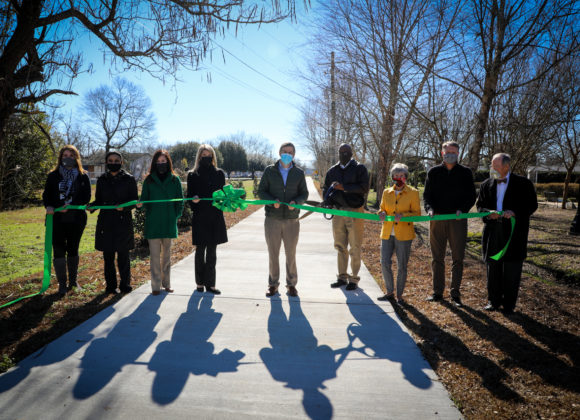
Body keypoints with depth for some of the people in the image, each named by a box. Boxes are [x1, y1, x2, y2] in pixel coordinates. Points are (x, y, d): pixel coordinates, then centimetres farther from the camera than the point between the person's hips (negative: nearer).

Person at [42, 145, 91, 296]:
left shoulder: (83, 176, 4)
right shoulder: (53, 176, 7)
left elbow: (86, 197, -2)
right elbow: (46, 194, 5)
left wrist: (71, 205, -17)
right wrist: (48, 206, -15)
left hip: (76, 219, 0)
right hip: (57, 219, 0)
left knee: (73, 249, 10)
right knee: (59, 250, -2)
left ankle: (73, 280, 23)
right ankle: (62, 284, 5)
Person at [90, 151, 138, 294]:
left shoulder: (129, 179, 2)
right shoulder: (102, 180, 10)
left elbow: (135, 200, 1)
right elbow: (99, 200, 15)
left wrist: (124, 206, -18)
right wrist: (91, 206, -6)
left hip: (123, 222, -2)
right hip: (106, 222, 3)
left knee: (123, 256, 0)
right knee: (108, 256, 5)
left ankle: (125, 285, 14)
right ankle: (111, 285, 18)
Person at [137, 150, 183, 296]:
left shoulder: (175, 180, 5)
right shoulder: (149, 180, 5)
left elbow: (179, 201, 7)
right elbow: (144, 199, 5)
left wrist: (176, 216, -2)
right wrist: (140, 205, -17)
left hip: (169, 223, 1)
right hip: (153, 223, -1)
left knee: (166, 254, 10)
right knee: (154, 255, -1)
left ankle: (166, 283, 21)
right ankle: (156, 286, 7)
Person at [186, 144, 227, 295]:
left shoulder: (219, 173, 9)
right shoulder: (193, 175, 5)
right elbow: (189, 196, 3)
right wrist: (194, 200, -18)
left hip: (215, 216, 2)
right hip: (200, 218, -1)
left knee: (211, 251, 5)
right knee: (200, 250, 5)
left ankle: (210, 283, 11)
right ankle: (200, 282, 16)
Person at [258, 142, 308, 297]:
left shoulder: (299, 173, 6)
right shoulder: (269, 171, 3)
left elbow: (304, 193, 8)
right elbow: (261, 191, 3)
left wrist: (296, 202, -14)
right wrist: (272, 201, -16)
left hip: (291, 219, 0)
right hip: (272, 219, 0)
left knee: (291, 254, 7)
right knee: (273, 254, 8)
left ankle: (291, 284, 22)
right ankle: (273, 284, 21)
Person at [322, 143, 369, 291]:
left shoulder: (359, 168, 2)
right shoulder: (332, 171, 15)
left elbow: (364, 188, -10)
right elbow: (325, 189, 20)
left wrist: (344, 187, -17)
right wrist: (328, 199, -2)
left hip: (355, 212, -4)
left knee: (354, 248, -1)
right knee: (340, 246, 8)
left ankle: (354, 279, 9)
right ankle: (342, 277, 18)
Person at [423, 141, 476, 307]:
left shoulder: (465, 173, 7)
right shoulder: (433, 172, 9)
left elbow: (471, 196, 4)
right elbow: (427, 195, 7)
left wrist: (462, 209, -14)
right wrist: (430, 209, -12)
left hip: (458, 220, -1)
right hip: (437, 219, 1)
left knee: (457, 258, 1)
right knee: (437, 257, 7)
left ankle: (455, 293, 12)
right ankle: (437, 292, 16)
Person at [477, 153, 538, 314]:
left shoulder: (523, 184, -2)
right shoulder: (486, 184, 8)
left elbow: (532, 205, -1)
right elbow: (480, 206, 10)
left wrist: (515, 213, -17)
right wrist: (489, 213, -11)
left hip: (514, 233, -3)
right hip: (492, 233, 3)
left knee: (512, 270, 4)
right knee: (493, 268, 10)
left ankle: (509, 304, 18)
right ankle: (494, 300, 23)